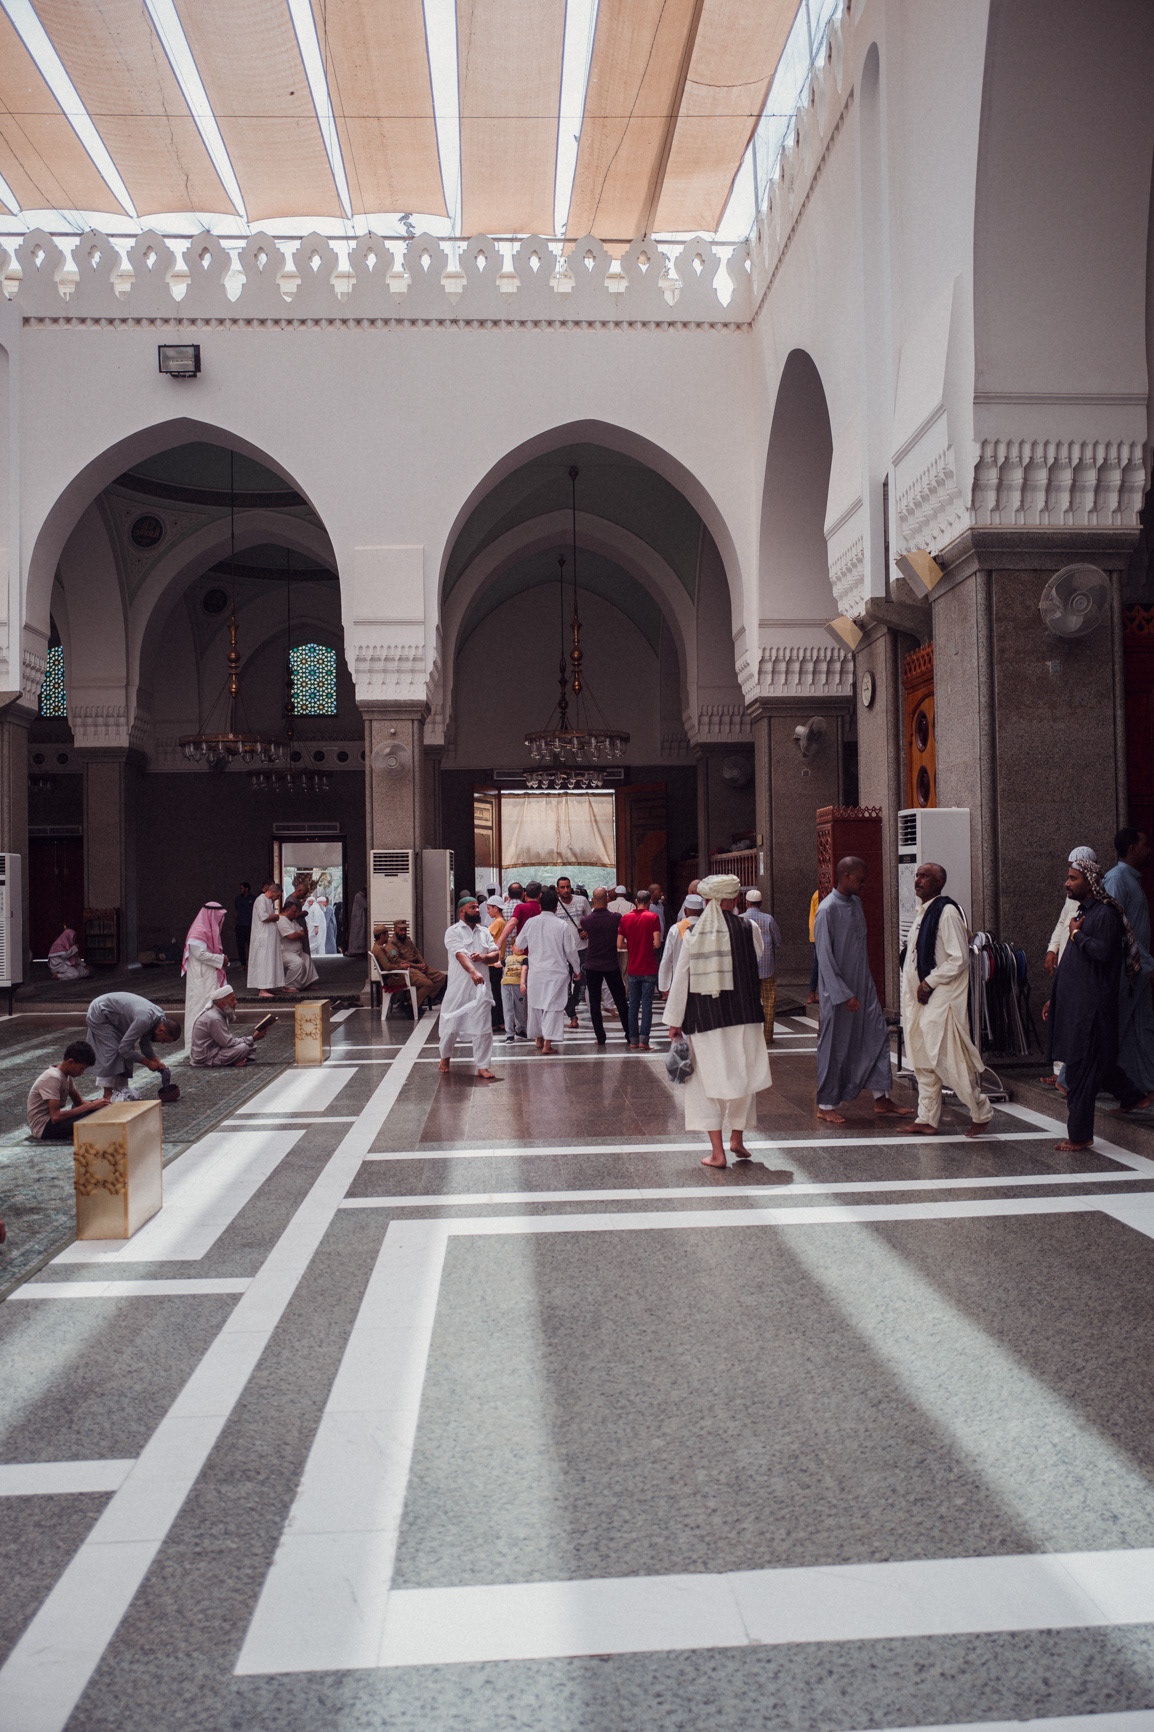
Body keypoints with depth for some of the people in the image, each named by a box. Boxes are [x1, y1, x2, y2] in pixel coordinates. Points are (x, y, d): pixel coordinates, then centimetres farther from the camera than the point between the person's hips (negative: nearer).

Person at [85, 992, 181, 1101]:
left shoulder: (161, 1017, -9)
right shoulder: (144, 1020, -37)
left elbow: (145, 1044, 5)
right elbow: (124, 1047, -31)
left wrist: (157, 1061, -8)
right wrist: (148, 1063, -23)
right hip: (99, 1013, -9)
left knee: (128, 1053, 2)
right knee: (111, 1049, -15)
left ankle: (122, 1088, 7)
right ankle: (107, 1095, -12)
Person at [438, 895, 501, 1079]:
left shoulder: (484, 932, 13)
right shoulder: (453, 932, -3)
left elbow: (494, 955, 12)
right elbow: (460, 954, -19)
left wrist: (483, 956, -12)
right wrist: (473, 971, -36)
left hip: (480, 987, 3)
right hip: (458, 986, -3)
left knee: (483, 1027, -1)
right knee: (451, 1024, 5)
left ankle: (482, 1067, 7)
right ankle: (445, 1057, 31)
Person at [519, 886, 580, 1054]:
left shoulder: (531, 922, -2)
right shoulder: (562, 926, -10)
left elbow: (520, 944, 11)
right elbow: (571, 950, -5)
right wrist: (576, 969, 10)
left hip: (535, 970, 3)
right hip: (556, 971, -3)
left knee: (535, 1004, 16)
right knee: (553, 1005, 0)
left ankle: (539, 1039, 28)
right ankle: (547, 1043, -7)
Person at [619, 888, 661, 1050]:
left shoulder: (625, 918, 3)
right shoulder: (652, 917, -7)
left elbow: (619, 944, 0)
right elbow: (657, 943, -14)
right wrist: (648, 946, 7)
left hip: (632, 968, 3)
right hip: (649, 968, -3)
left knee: (633, 1005, 9)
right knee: (647, 1004, -1)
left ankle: (633, 1041, 10)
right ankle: (643, 1041, -6)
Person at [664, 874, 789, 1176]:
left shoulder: (692, 936, -3)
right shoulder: (749, 931, -5)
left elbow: (680, 980, -1)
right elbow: (759, 968, 6)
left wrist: (674, 1021, 5)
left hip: (704, 1019, 0)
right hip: (743, 1015, 0)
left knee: (709, 1080, 7)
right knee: (744, 1074, 18)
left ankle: (717, 1151, 5)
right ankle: (737, 1137, 26)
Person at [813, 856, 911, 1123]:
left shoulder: (856, 903, 9)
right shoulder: (828, 910, -17)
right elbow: (825, 957, -19)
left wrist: (869, 981, 19)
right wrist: (843, 994, -20)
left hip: (862, 984, 8)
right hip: (838, 989, -8)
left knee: (877, 1035, 5)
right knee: (835, 1046, 0)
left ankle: (881, 1099, 13)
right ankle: (826, 1106, 12)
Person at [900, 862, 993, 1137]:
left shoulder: (947, 912, -15)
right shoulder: (922, 911, 14)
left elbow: (959, 958, -18)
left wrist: (929, 983, -16)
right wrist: (917, 987, 13)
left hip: (941, 999, -9)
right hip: (919, 998, 9)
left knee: (946, 1059, -7)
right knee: (923, 1060, 12)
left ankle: (981, 1113, 10)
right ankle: (927, 1119, 20)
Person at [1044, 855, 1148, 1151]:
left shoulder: (1105, 914, -12)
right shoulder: (1083, 912, 17)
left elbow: (1102, 952, -28)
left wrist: (1077, 934, -12)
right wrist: (1054, 1000, 22)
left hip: (1092, 1006, -9)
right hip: (1075, 1004, 9)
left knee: (1081, 1070, -5)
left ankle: (1079, 1135, 1)